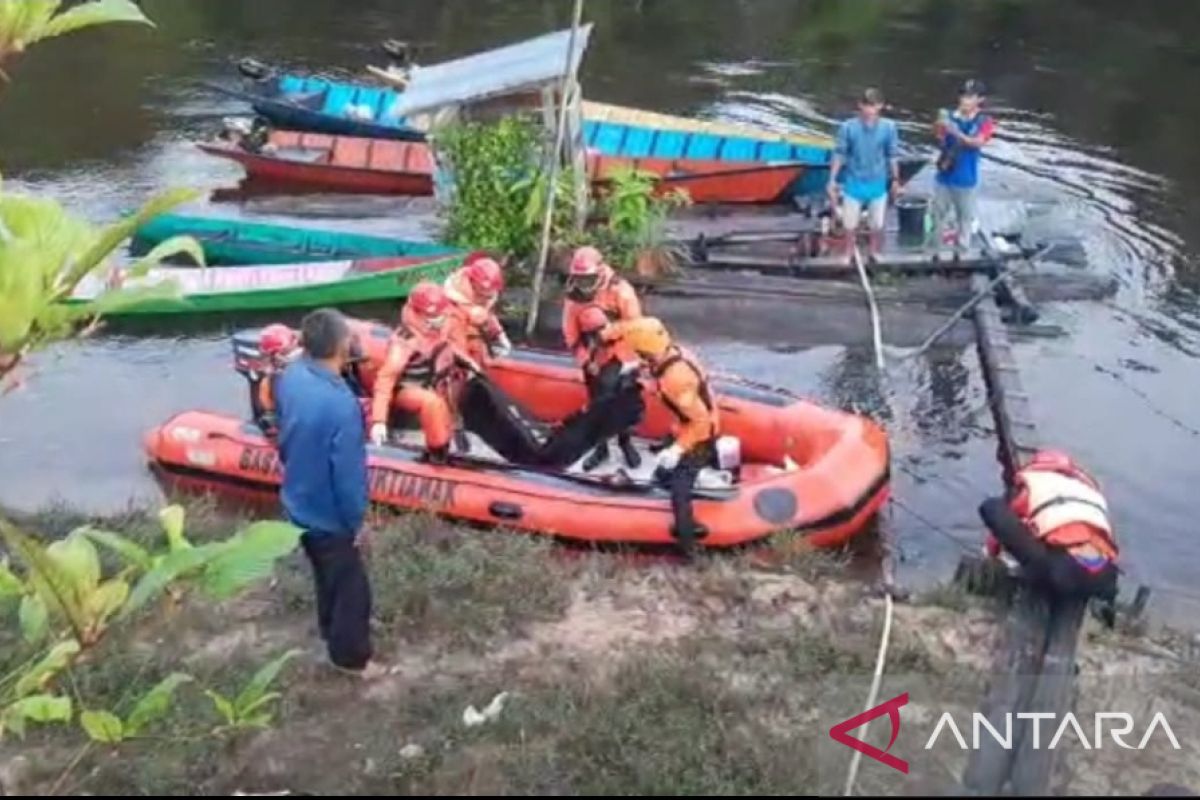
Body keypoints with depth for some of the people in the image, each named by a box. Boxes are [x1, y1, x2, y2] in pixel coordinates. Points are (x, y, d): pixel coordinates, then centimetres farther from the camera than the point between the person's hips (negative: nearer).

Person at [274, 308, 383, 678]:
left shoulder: (290, 377, -13)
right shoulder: (340, 404, -37)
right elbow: (348, 474, -27)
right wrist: (357, 522, -13)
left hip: (299, 504, 8)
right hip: (329, 515, -8)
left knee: (327, 575, 30)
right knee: (351, 586, 16)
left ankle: (333, 631, 52)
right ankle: (351, 656, 34)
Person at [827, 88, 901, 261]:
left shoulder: (889, 127, -10)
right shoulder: (848, 127, -13)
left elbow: (892, 156, 1)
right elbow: (839, 154, -5)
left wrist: (895, 180, 7)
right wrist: (832, 180, -5)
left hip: (878, 185, 1)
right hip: (853, 184, -1)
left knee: (877, 226, 14)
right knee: (849, 225, 8)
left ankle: (875, 256, 34)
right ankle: (848, 257, 27)